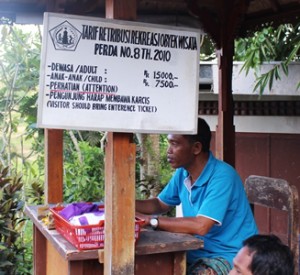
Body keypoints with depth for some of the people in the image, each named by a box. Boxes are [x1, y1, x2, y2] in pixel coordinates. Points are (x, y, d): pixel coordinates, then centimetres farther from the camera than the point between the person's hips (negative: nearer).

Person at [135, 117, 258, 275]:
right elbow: (160, 204, 16)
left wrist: (150, 220, -24)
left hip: (229, 256, -7)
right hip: (198, 251, 7)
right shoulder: (182, 173, 2)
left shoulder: (222, 177, -23)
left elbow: (201, 226, -30)